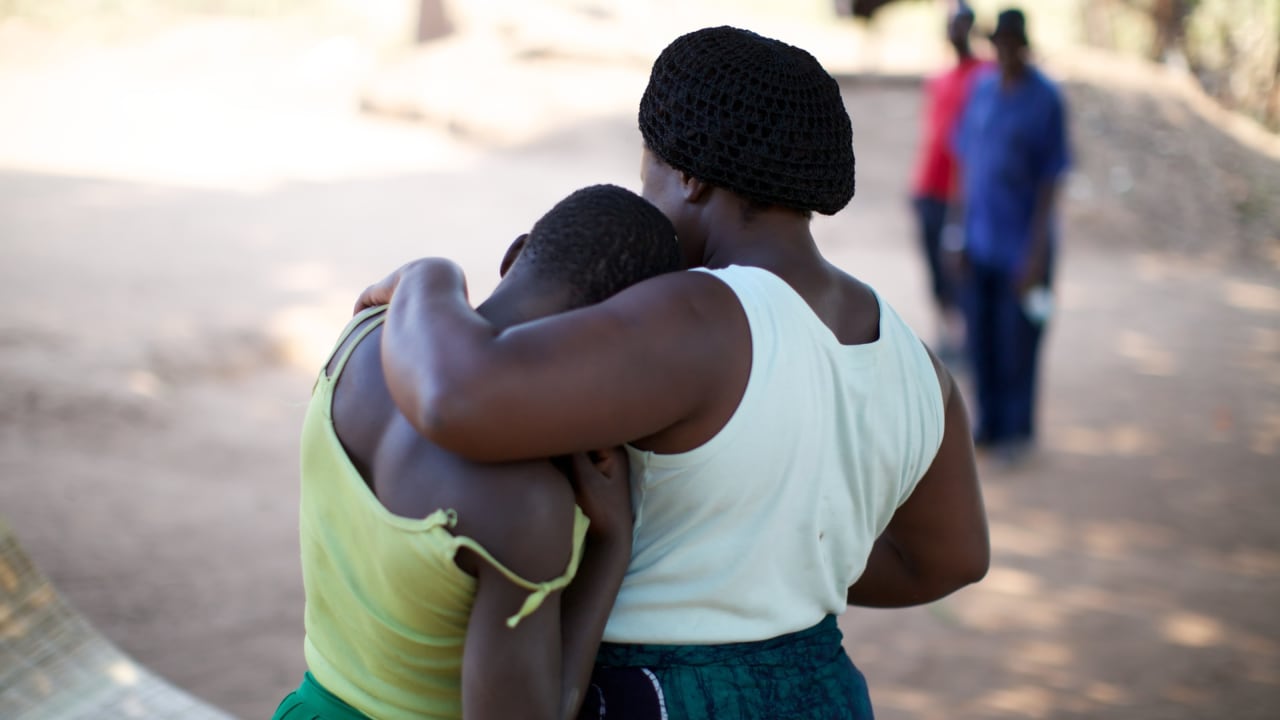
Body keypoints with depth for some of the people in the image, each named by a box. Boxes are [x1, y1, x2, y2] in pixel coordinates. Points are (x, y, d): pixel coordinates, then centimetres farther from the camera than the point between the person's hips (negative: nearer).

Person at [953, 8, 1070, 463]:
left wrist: (1037, 253, -12)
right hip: (980, 241, 5)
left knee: (1017, 341, 2)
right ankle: (989, 422, 26)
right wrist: (961, 230, 10)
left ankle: (1018, 430, 18)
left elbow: (1051, 178, -10)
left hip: (1021, 245, -5)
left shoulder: (1045, 100, -11)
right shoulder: (981, 88, 5)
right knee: (980, 336, 11)